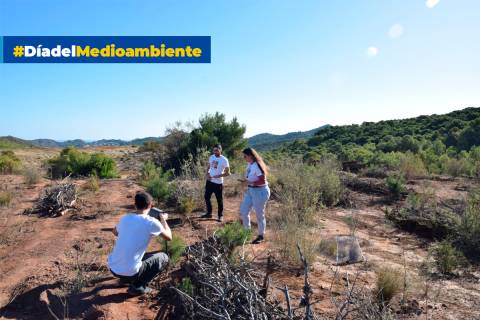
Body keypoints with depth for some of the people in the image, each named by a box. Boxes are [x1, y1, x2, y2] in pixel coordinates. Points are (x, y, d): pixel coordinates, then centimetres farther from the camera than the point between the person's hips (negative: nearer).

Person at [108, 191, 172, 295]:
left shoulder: (125, 218, 3)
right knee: (163, 258, 13)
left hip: (112, 268, 7)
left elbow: (115, 232, 26)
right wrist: (163, 219, 17)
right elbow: (169, 237, 3)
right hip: (130, 272, -7)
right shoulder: (152, 222, -14)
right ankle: (137, 286, 5)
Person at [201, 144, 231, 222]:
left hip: (218, 183, -6)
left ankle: (220, 216, 19)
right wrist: (207, 174, -4)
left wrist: (218, 176, -21)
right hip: (209, 181, 6)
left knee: (219, 200, 5)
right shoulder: (211, 157, 3)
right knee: (207, 197, 13)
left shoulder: (224, 160, -13)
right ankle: (209, 213, 29)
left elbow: (227, 173, -12)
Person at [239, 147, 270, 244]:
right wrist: (245, 180, 5)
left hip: (260, 191, -9)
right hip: (250, 191, 9)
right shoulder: (250, 164, 5)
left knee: (259, 215, 5)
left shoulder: (257, 166, -22)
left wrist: (250, 182, -26)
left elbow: (263, 181, -24)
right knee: (243, 211, 13)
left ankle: (261, 236, 22)